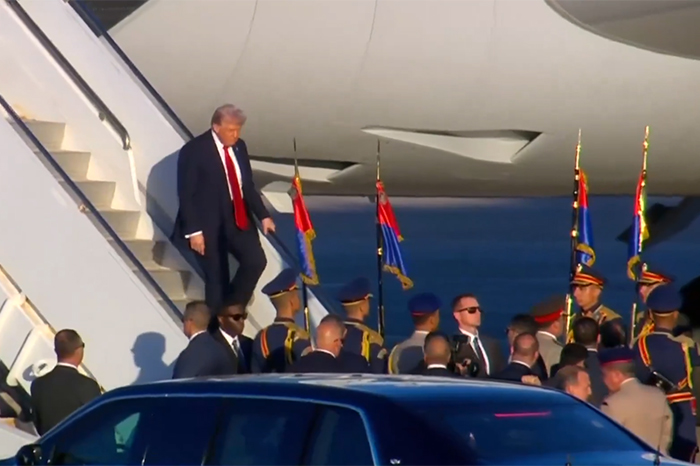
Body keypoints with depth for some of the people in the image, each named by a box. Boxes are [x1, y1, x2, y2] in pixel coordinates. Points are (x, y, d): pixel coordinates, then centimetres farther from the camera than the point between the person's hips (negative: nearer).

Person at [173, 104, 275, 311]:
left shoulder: (239, 146, 6)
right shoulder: (194, 151, -13)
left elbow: (248, 185, 16)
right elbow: (186, 194, -14)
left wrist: (263, 215, 8)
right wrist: (194, 230, -18)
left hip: (238, 220, 6)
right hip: (209, 224, -6)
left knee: (256, 261, -6)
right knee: (216, 278, -1)